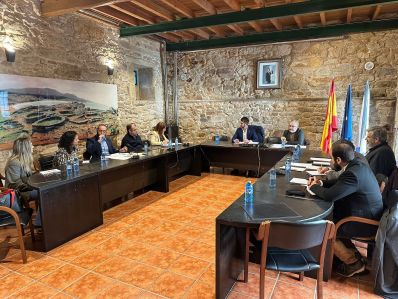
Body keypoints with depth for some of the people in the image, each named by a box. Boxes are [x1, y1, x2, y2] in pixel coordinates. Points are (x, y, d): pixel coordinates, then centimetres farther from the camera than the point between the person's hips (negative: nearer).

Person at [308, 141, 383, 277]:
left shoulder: (353, 174, -31)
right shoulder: (358, 164, 0)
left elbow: (329, 195, -33)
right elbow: (340, 182, 15)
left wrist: (314, 187, -14)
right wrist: (322, 183, 1)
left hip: (365, 223, -9)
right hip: (369, 215, 9)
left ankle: (354, 262, 12)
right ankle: (351, 252, 23)